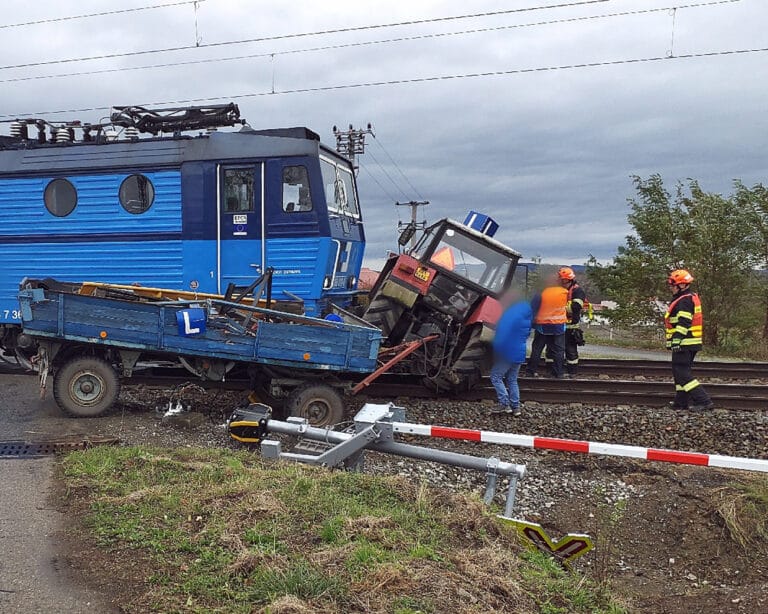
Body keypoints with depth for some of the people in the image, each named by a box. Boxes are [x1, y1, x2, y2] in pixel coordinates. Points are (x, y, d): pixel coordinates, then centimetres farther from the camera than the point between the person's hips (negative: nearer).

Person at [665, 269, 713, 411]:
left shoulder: (684, 301, -15)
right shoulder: (692, 298, 18)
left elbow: (683, 323, -23)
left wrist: (676, 341, -26)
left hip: (684, 344, -11)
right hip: (691, 343, 11)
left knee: (682, 374, -9)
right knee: (681, 372, 16)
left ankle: (704, 401, -10)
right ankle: (681, 402, 22)